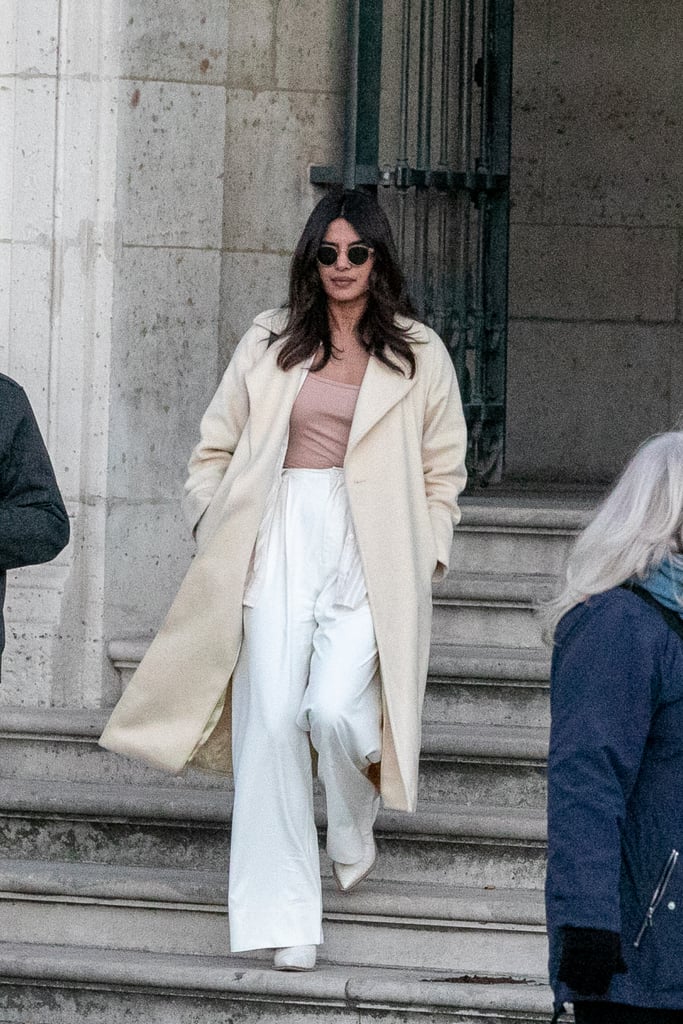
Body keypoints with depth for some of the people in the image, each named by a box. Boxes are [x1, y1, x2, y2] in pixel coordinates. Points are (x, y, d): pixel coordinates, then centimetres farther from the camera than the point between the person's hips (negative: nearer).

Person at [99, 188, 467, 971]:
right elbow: (216, 447, 17)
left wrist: (426, 555, 3)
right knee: (272, 721, -7)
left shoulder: (417, 355, 8)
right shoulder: (271, 343, 11)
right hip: (279, 545, 1)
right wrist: (215, 524, 6)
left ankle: (353, 830, 18)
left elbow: (443, 469, 12)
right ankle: (285, 917, -3)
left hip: (370, 552, -1)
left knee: (333, 710, -18)